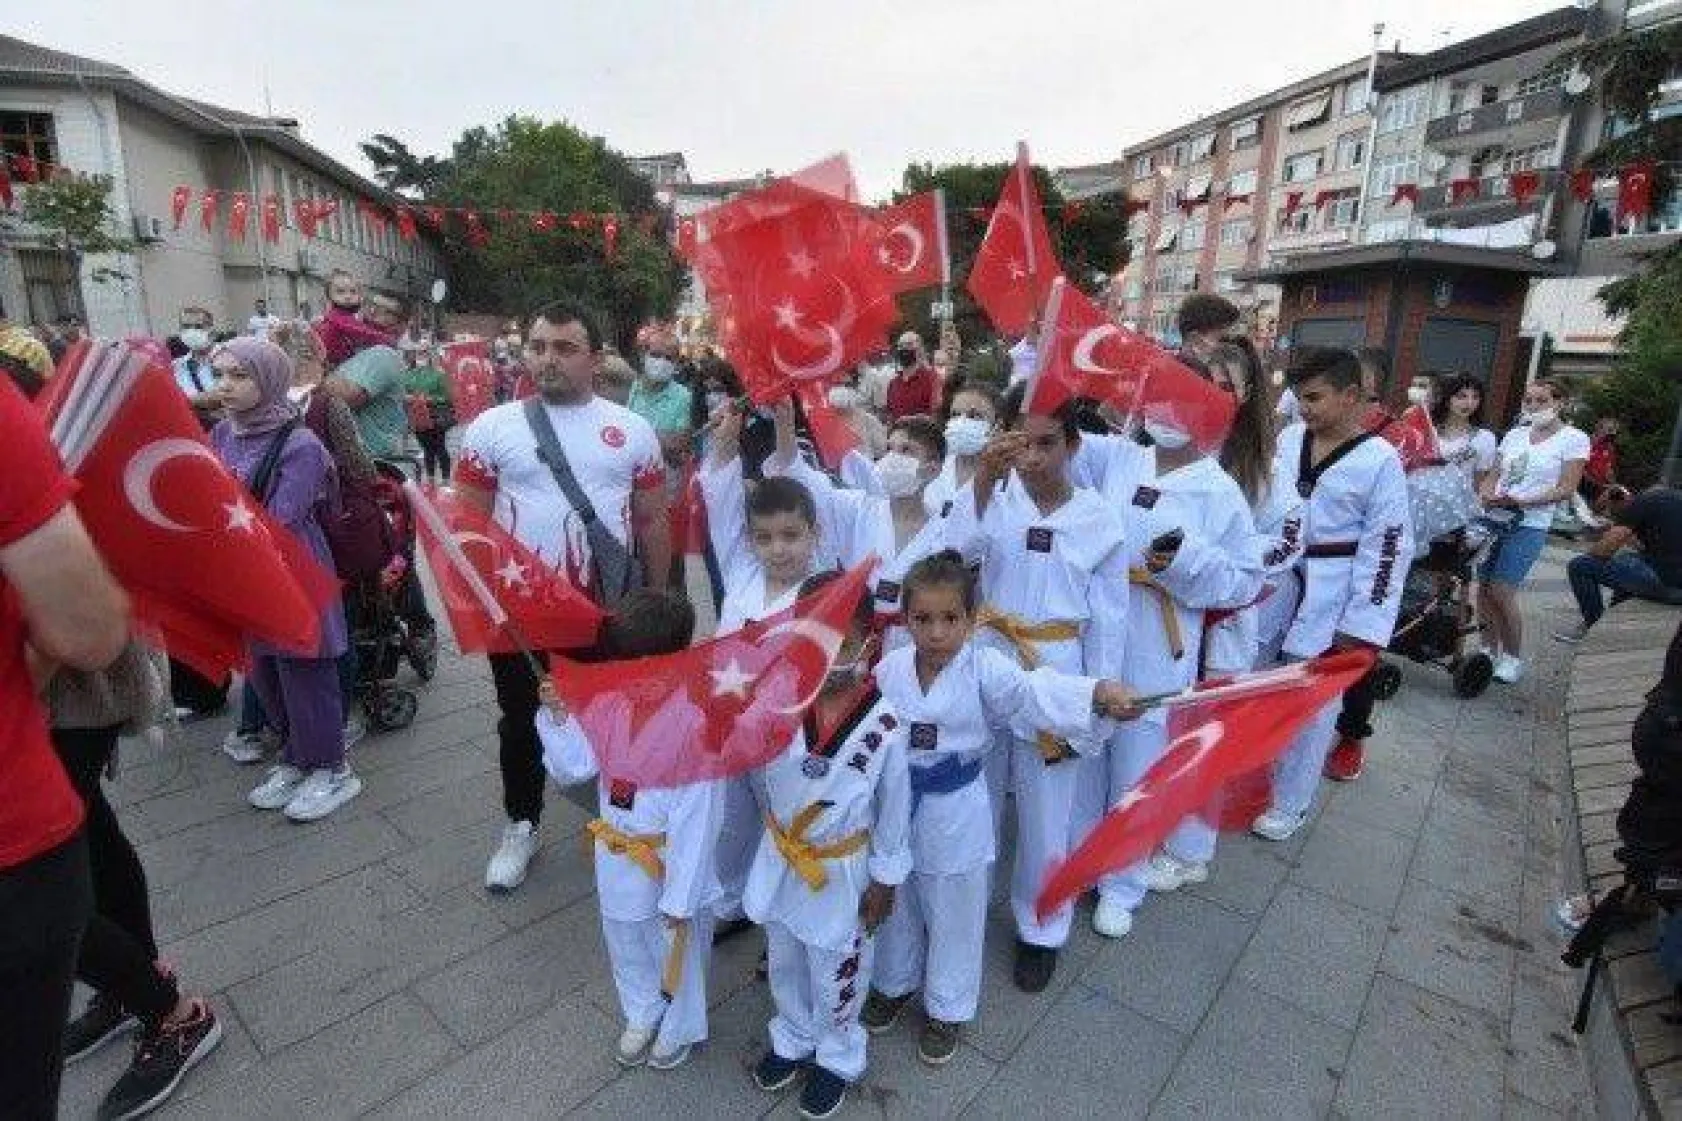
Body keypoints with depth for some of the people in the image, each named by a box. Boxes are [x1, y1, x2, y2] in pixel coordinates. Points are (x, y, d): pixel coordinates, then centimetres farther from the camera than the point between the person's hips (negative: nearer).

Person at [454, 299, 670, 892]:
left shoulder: (632, 430, 1)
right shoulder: (493, 426, -2)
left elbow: (652, 521, 6)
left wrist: (658, 600, 5)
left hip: (609, 607, 1)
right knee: (521, 719, 16)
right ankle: (521, 825, 37)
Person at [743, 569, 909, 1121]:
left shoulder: (884, 724, -26)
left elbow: (894, 808, -12)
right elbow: (760, 777, -1)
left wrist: (885, 880, -4)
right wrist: (782, 823, 5)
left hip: (843, 871, -3)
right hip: (781, 861, 3)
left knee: (835, 973, 21)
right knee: (783, 962, 27)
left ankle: (838, 1057, 49)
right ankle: (791, 1038, 55)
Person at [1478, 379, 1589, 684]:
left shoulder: (1573, 439, 0)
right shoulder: (1515, 435, 13)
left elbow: (1565, 489, -6)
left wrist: (1520, 502, -19)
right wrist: (1484, 496, -7)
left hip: (1529, 525, -4)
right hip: (1494, 520, 4)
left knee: (1501, 592, -10)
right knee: (1484, 588, 2)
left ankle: (1513, 657, 9)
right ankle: (1491, 649, 17)